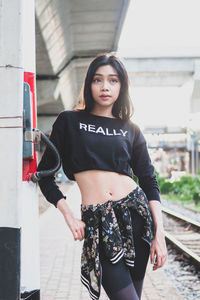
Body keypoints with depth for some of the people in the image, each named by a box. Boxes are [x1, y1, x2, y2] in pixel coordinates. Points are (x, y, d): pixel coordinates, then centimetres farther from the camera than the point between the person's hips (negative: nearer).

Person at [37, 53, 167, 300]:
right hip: (97, 222, -2)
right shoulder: (69, 121, 6)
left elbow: (149, 182, 7)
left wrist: (159, 234, -3)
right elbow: (44, 172, 6)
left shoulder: (131, 130, 11)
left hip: (136, 213, 2)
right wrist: (69, 216, -4)